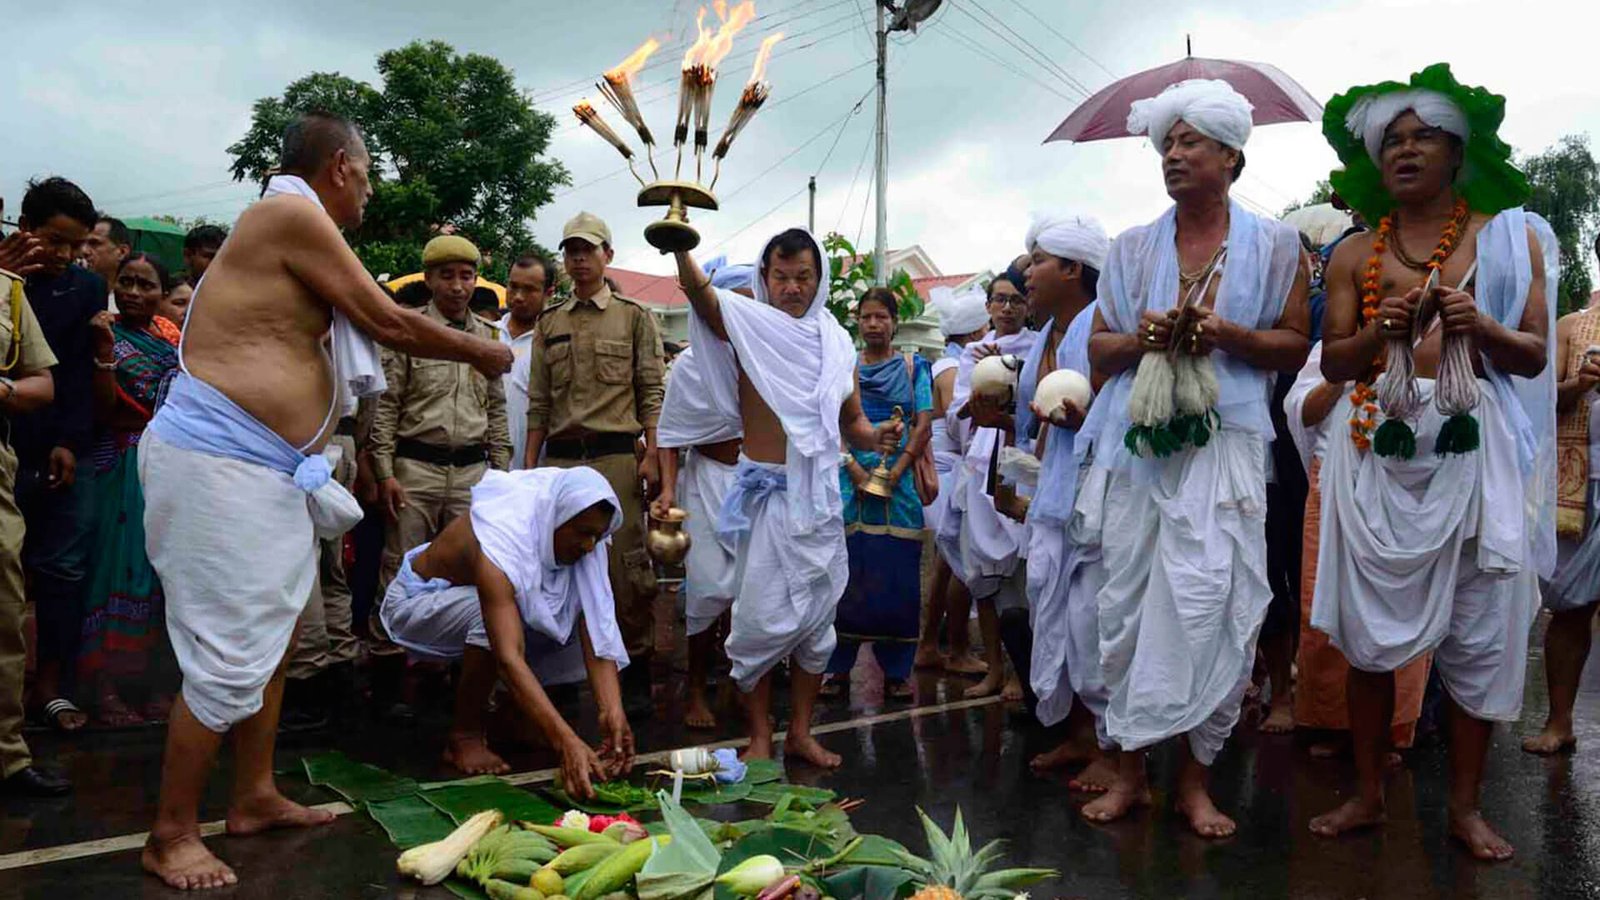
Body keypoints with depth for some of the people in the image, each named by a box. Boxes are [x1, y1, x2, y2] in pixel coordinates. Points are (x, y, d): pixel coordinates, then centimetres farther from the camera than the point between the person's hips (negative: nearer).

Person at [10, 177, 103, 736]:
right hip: (10, 453, -1)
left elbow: (82, 372, 4)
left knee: (61, 569, 2)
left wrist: (69, 442, -6)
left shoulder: (86, 288, 7)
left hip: (65, 454, 1)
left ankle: (50, 683, 9)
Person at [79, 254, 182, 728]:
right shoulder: (108, 334, -3)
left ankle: (157, 684, 17)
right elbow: (102, 410, -13)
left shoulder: (174, 335, 12)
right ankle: (105, 688, 2)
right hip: (124, 469, -5)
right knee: (123, 567, -5)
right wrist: (104, 351, -22)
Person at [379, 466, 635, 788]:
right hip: (416, 603, -6)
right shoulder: (499, 545, -39)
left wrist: (612, 711, -40)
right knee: (491, 613, -37)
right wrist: (566, 741, -55)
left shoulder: (582, 546, -18)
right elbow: (508, 659, -47)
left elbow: (599, 635, -24)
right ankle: (465, 736, -16)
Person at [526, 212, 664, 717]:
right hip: (560, 457, 4)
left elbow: (652, 394, 1)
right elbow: (538, 401, 16)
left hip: (616, 454, -4)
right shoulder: (550, 323, 16)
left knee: (627, 566, -5)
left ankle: (637, 671, 5)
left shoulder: (634, 317, 6)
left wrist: (652, 455, -8)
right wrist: (530, 461, 9)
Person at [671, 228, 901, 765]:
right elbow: (701, 293, -23)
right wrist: (681, 248, -43)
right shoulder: (748, 325, -3)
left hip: (821, 498, 4)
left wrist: (876, 438, -8)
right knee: (762, 619, -1)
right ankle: (759, 736, 15)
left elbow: (851, 422, 15)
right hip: (766, 494, -4)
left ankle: (801, 732, 24)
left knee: (816, 619, 10)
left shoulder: (836, 341, 9)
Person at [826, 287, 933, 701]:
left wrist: (895, 472, -11)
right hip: (850, 479, 1)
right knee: (845, 574, 0)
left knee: (897, 577, 1)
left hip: (898, 480, 0)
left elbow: (923, 424, 1)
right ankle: (838, 667, 9)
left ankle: (897, 671, 9)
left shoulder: (914, 367, 9)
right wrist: (854, 469, -12)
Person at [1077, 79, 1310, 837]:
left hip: (1224, 443, -2)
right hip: (1140, 442, 3)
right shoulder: (1132, 249, 15)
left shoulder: (1273, 246, 8)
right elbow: (1098, 349, 15)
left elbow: (1294, 346, 6)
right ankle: (1130, 770, 12)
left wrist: (1225, 335, -11)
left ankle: (1195, 779, 6)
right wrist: (1140, 339, -7)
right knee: (1128, 599, 0)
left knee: (1210, 605, -8)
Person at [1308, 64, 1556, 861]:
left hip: (1472, 447, -1)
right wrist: (1380, 330, -11)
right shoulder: (1355, 255, 11)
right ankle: (1368, 795, 17)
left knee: (1477, 634, 2)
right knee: (1370, 631, 4)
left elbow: (1533, 357, 5)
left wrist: (1479, 325, -15)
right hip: (1377, 451, 1)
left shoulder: (1510, 237, 8)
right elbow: (1333, 363, 8)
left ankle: (1465, 806, 16)